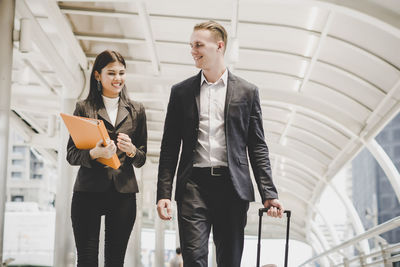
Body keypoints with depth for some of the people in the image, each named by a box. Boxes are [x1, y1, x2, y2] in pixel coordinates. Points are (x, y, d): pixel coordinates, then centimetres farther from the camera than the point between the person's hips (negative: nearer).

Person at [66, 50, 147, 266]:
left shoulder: (136, 110, 14)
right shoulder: (84, 108, 7)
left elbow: (142, 159, 14)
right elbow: (71, 154, 4)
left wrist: (131, 151, -9)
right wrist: (94, 153, -17)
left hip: (124, 193, 2)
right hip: (88, 191, -2)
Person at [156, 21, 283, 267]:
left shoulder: (247, 91, 8)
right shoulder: (181, 92, 10)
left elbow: (258, 147, 6)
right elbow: (169, 148, 8)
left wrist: (269, 194, -2)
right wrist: (164, 194, -1)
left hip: (233, 186, 0)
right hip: (194, 185, 0)